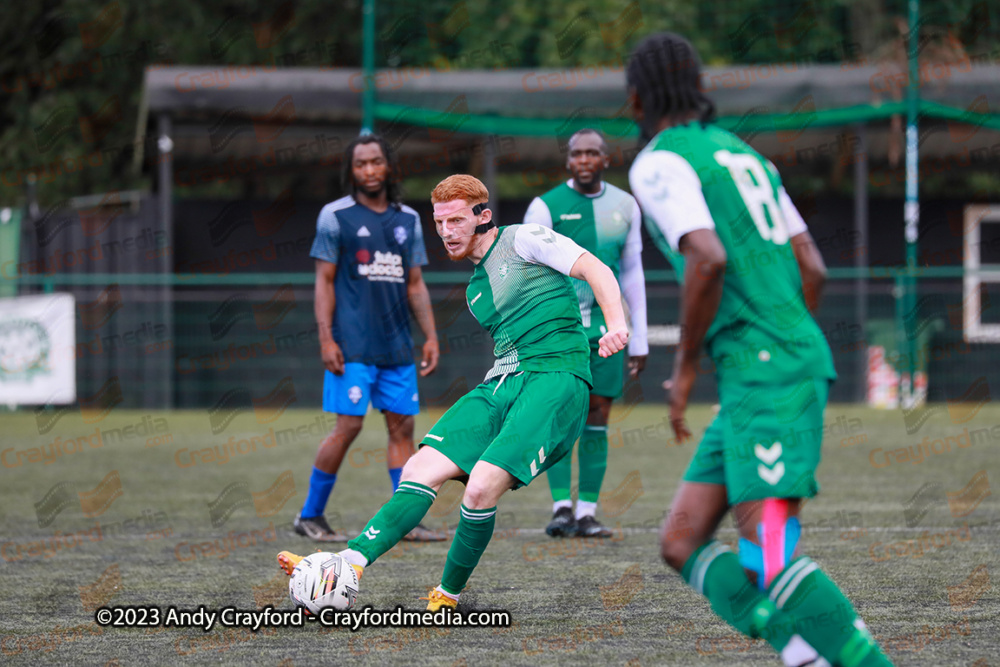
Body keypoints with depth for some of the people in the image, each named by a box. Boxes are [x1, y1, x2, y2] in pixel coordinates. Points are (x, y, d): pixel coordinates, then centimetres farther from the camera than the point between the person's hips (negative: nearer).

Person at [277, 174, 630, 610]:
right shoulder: (476, 287, 24)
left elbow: (595, 269, -5)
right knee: (423, 468, -11)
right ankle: (349, 566, -21)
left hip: (555, 380, -8)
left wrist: (615, 324, -23)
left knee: (481, 489, -23)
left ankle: (448, 596, -4)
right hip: (500, 385, 8)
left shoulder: (522, 240, 2)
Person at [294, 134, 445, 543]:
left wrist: (431, 336, 9)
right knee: (348, 426, -9)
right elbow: (324, 282, -3)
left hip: (397, 347, 5)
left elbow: (415, 284, 16)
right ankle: (310, 515, 1)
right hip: (352, 347, -5)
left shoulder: (408, 219, 14)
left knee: (402, 426, 3)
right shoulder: (336, 216, 0)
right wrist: (326, 339, -11)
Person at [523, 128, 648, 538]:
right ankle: (561, 507, -9)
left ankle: (587, 511, 3)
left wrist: (640, 339, 14)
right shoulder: (546, 207, -3)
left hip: (606, 326, 3)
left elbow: (633, 273, 16)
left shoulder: (625, 207, 10)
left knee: (598, 416, 1)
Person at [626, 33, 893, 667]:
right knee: (682, 546, 7)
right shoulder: (741, 153, 22)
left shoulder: (658, 163, -5)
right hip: (800, 362, 9)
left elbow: (709, 259, -21)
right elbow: (813, 268, 21)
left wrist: (686, 366, -9)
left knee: (770, 562, -16)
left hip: (762, 375, -9)